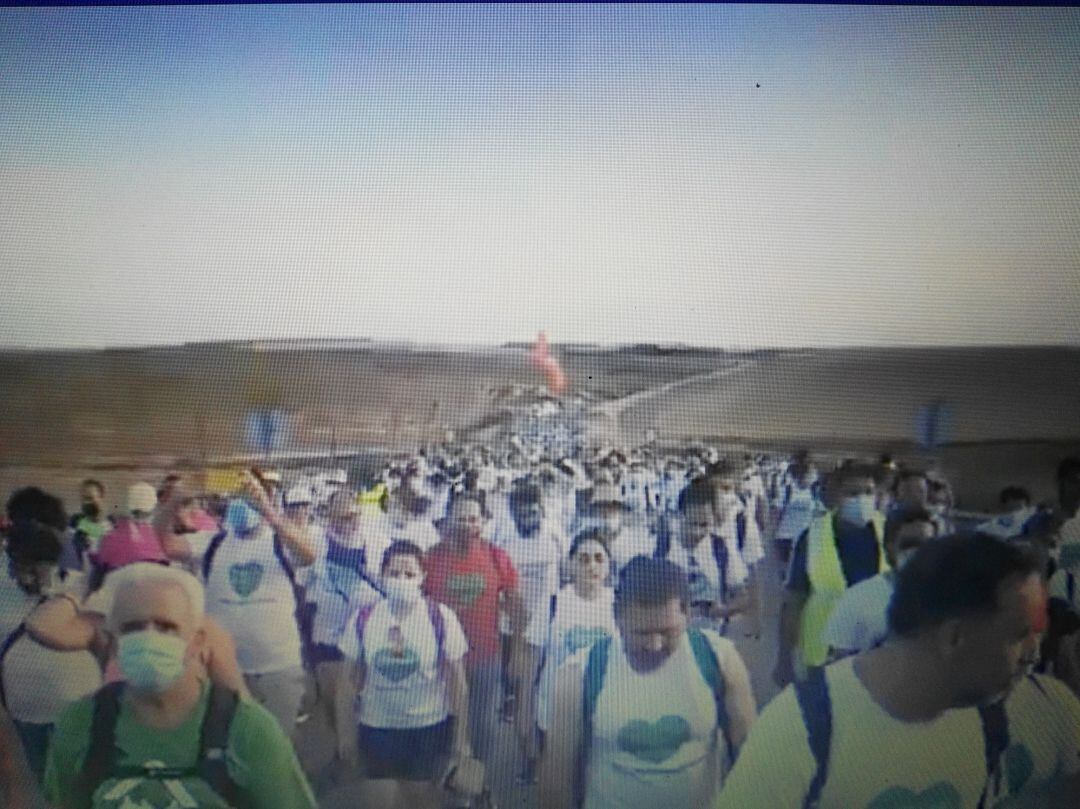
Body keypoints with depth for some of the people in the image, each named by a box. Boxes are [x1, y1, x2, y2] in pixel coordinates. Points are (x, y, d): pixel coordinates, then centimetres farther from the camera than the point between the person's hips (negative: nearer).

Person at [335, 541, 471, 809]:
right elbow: (348, 682, 1)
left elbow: (457, 683, -5)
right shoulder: (363, 619, -7)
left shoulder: (441, 618, -11)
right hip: (376, 729, 1)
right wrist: (345, 733, 3)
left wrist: (461, 734, -3)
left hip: (429, 729, -1)